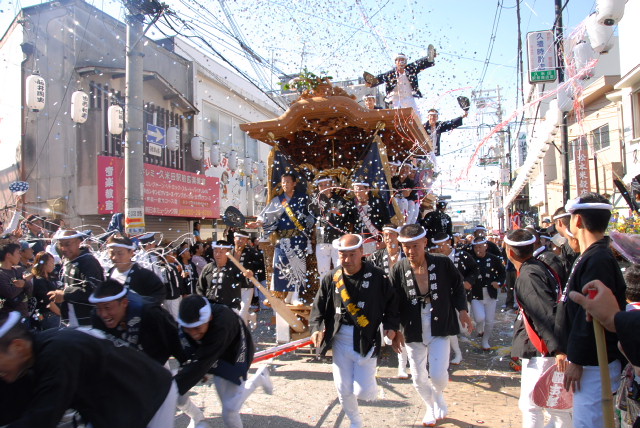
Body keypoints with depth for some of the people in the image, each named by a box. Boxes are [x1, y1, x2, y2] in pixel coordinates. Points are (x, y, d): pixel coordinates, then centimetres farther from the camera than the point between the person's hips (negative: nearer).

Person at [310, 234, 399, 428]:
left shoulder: (377, 276, -7)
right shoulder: (331, 278, -1)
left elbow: (391, 302, 4)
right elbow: (319, 306, 4)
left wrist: (390, 325, -7)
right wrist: (316, 328, -10)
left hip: (366, 340, -2)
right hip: (340, 339, 3)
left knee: (362, 391, -7)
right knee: (343, 390, 9)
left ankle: (370, 383, 31)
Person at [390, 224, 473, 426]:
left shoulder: (443, 263, -10)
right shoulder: (398, 270, -9)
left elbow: (457, 286, 7)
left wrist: (462, 309, -2)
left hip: (440, 327, -1)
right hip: (413, 331, 2)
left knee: (437, 375, -9)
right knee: (419, 379, 13)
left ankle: (439, 397, 27)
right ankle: (431, 407, 43)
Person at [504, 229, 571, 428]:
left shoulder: (528, 276, -20)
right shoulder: (540, 267, 9)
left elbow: (547, 314, -27)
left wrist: (559, 349, -29)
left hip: (540, 350, -10)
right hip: (545, 347, 10)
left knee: (529, 404, -1)